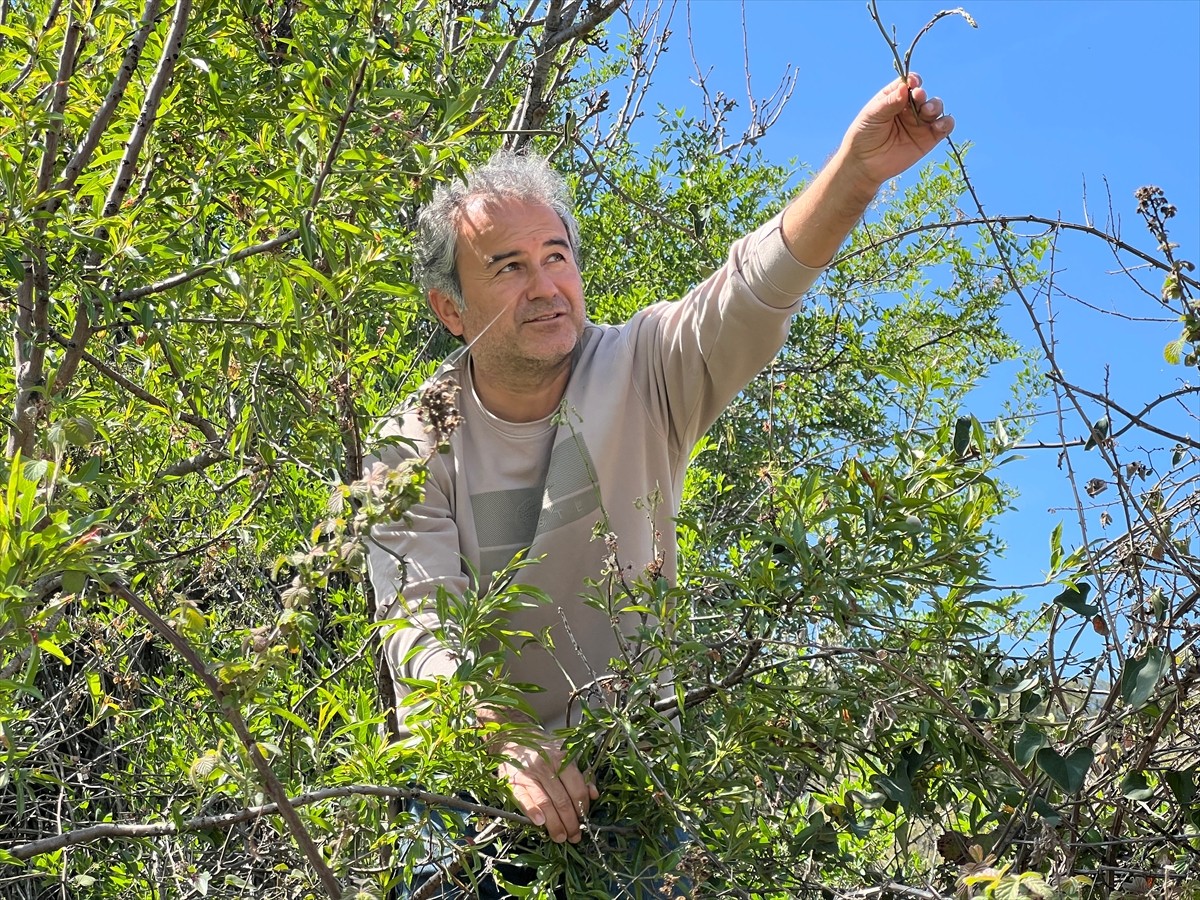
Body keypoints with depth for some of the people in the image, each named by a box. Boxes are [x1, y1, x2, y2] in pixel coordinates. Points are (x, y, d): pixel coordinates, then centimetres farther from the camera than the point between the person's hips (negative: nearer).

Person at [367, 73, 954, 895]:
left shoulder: (638, 373, -5)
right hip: (475, 766, 0)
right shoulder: (417, 446, -5)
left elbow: (750, 297, -22)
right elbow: (420, 621, -15)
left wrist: (856, 172, -40)